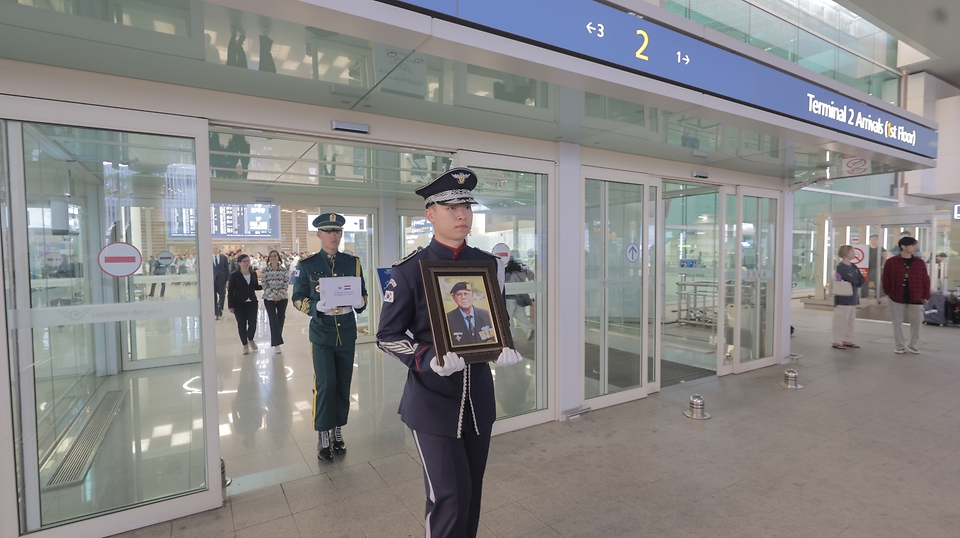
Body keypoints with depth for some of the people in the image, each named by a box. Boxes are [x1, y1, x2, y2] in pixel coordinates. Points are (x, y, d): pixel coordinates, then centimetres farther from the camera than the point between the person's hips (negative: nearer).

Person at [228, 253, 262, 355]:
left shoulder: (253, 274, 4)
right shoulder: (235, 275, -7)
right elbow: (230, 291, -6)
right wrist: (230, 306, -8)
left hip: (252, 303, 3)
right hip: (239, 304, -3)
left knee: (253, 323, -2)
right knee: (242, 324, 5)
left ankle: (250, 339, 28)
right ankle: (245, 345, 21)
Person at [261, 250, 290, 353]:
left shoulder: (283, 269, 2)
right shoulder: (265, 269, -1)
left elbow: (286, 283, 0)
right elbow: (265, 284, -4)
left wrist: (280, 295, -11)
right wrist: (272, 295, -13)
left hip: (282, 298, 2)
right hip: (269, 298, -2)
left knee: (280, 320, 8)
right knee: (273, 320, -7)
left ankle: (277, 339, 26)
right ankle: (276, 344, -8)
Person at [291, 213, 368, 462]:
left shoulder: (352, 262, 6)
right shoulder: (307, 264, 0)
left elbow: (363, 294, 8)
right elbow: (298, 299, -1)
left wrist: (359, 302, -16)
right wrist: (318, 307, -21)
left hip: (347, 332, 2)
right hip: (321, 332, -2)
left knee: (343, 383, 9)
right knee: (325, 384, -5)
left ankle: (338, 431, 26)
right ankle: (323, 436, 12)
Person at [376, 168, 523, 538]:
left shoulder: (487, 264, 2)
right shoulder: (408, 271, -10)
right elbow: (387, 336, -7)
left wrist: (504, 348, -10)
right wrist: (429, 359, -25)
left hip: (479, 395, 5)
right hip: (433, 399, -4)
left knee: (472, 490, 18)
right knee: (450, 496, -1)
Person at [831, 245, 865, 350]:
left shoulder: (853, 266, 12)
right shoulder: (840, 267, -12)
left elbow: (860, 282, 5)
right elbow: (854, 280, -20)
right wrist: (860, 277, -3)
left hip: (853, 299, 8)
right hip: (843, 299, -8)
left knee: (850, 321, 12)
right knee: (841, 321, -5)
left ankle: (847, 340, 21)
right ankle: (837, 342, 1)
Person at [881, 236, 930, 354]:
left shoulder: (919, 262, 2)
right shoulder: (891, 262, -6)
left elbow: (926, 280, 5)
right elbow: (886, 279, 0)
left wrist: (926, 296, 4)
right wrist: (888, 293, 0)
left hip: (916, 299, 2)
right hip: (896, 298, -2)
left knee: (916, 322, 6)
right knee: (897, 322, 5)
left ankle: (913, 346, 21)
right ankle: (899, 346, 17)